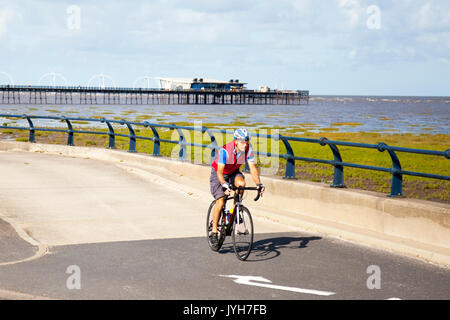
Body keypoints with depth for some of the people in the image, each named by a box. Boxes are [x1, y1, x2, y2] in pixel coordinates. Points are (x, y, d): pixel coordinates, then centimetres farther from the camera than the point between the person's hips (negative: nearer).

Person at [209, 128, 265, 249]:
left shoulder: (248, 150, -21)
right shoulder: (225, 150, -34)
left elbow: (253, 168, -23)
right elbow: (220, 171, -36)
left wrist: (259, 184, -36)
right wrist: (224, 185, -52)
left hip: (233, 172, 4)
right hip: (218, 173, -4)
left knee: (241, 183, -30)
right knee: (220, 202, -18)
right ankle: (214, 232, -6)